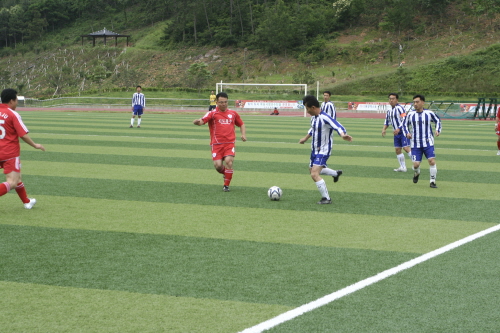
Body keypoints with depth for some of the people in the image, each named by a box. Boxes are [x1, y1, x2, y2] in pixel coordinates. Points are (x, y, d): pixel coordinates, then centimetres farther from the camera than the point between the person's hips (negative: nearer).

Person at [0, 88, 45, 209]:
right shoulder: (13, 114, -12)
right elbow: (23, 135, -14)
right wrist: (35, 145, 0)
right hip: (10, 153, -7)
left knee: (17, 178, 22)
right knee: (12, 183, -7)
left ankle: (27, 202, 35)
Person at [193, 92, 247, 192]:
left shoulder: (233, 114, 13)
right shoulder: (212, 113, 2)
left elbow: (241, 124, 28)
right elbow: (202, 121, -14)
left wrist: (243, 134, 9)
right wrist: (197, 122, -38)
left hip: (230, 143, 1)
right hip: (216, 144, -1)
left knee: (228, 161, -20)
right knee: (218, 165, -11)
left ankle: (226, 185, -4)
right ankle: (225, 173, 26)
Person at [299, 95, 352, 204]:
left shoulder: (324, 118, -26)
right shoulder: (313, 117, 2)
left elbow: (338, 126, -38)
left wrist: (343, 135, -59)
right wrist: (306, 138, 38)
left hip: (323, 151, -10)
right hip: (315, 149, 10)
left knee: (314, 174, -20)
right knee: (312, 170, 28)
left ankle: (326, 198, -8)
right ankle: (336, 173, 49)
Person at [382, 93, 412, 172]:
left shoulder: (400, 108, -14)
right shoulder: (389, 111, 12)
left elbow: (405, 120, -20)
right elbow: (387, 121, 23)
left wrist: (398, 129, -27)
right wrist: (384, 129, 6)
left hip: (403, 132, -8)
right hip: (396, 133, 8)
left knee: (406, 148, -17)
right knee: (397, 149, 6)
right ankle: (402, 167, 14)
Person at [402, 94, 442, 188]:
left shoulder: (429, 113, -2)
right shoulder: (410, 115, 0)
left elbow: (438, 121, 15)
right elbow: (405, 125, 15)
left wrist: (438, 130, 0)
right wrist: (407, 133, -4)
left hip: (428, 143, -1)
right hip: (415, 144, 1)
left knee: (432, 161, -14)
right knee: (416, 164, -5)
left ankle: (432, 181, 2)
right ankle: (416, 173, 33)